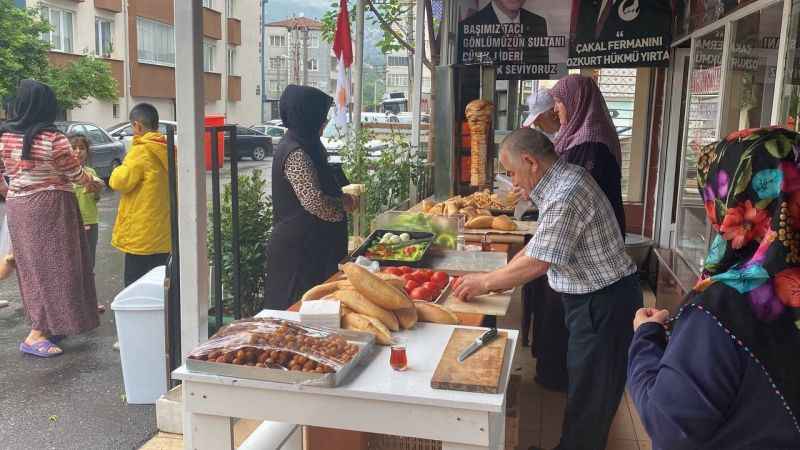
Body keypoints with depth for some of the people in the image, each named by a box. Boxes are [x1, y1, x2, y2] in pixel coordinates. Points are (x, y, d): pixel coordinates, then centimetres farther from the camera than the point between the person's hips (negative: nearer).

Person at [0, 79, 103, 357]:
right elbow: (76, 173, -8)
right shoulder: (53, 139, -16)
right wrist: (93, 185, 12)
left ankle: (46, 325, 26)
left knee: (32, 265, 15)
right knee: (53, 266, 0)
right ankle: (36, 335, -2)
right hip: (49, 207, -6)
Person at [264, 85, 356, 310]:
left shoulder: (304, 146, 11)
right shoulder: (296, 154, -19)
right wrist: (343, 205, -12)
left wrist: (340, 196, 10)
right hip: (298, 248, -10)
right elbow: (314, 201, -28)